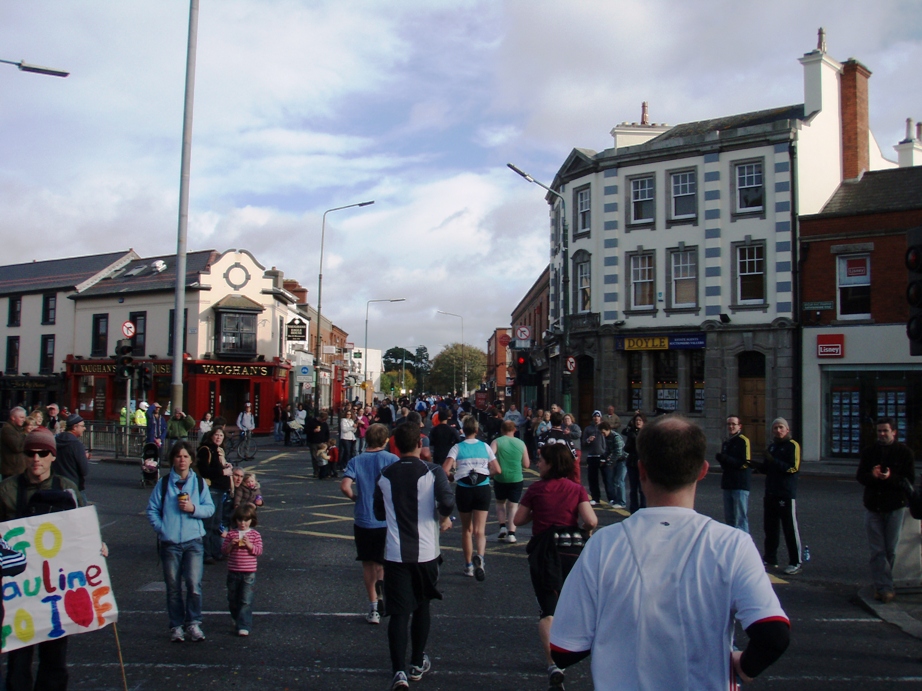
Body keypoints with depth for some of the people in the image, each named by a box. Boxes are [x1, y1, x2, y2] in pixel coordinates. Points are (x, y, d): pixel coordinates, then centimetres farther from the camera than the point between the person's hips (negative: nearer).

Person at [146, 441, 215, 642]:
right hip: (169, 543, 1)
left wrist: (194, 508, -12)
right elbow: (152, 509, 7)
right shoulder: (163, 483, 4)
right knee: (173, 587, 7)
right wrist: (160, 528, -6)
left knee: (194, 585, -9)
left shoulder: (199, 482, 5)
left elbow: (210, 508, 5)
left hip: (193, 541, 0)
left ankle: (193, 624, 5)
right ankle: (176, 627, 19)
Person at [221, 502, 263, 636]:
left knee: (246, 601, -5)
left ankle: (244, 626, -3)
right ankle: (237, 619, 39)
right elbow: (224, 549, 1)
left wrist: (249, 544, -21)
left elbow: (259, 550, -6)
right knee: (232, 600, 16)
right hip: (233, 572, 3)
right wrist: (231, 544, -18)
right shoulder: (231, 534, 3)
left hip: (249, 573, -3)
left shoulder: (255, 535, -1)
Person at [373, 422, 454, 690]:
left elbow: (379, 513, 10)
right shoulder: (432, 472, -8)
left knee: (399, 612, 2)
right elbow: (447, 501, -23)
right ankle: (417, 663, 30)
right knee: (421, 606, 19)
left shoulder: (385, 475, 1)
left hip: (395, 553, 1)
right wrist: (444, 518, -2)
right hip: (425, 552, 0)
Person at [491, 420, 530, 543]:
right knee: (513, 505, 9)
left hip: (500, 478, -1)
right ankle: (511, 533, -1)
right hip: (516, 479, 1)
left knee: (500, 502, 21)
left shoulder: (497, 442, -5)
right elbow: (527, 465, 6)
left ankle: (502, 527, 8)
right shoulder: (521, 443, 2)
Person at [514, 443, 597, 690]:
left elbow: (518, 520, 1)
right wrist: (584, 531, 9)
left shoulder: (536, 489, -3)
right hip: (573, 549, 3)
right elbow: (591, 521, -12)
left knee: (548, 611, -1)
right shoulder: (577, 489, -1)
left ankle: (553, 664, -16)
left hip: (544, 550, -2)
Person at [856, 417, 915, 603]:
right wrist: (872, 475, -18)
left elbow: (910, 480, -5)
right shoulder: (869, 452, 6)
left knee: (891, 550, 3)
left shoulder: (904, 452, -2)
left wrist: (891, 477, -23)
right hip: (873, 507, 2)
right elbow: (860, 476, 4)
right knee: (877, 551, -1)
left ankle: (882, 586, 16)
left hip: (896, 507, -2)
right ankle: (884, 587, 2)